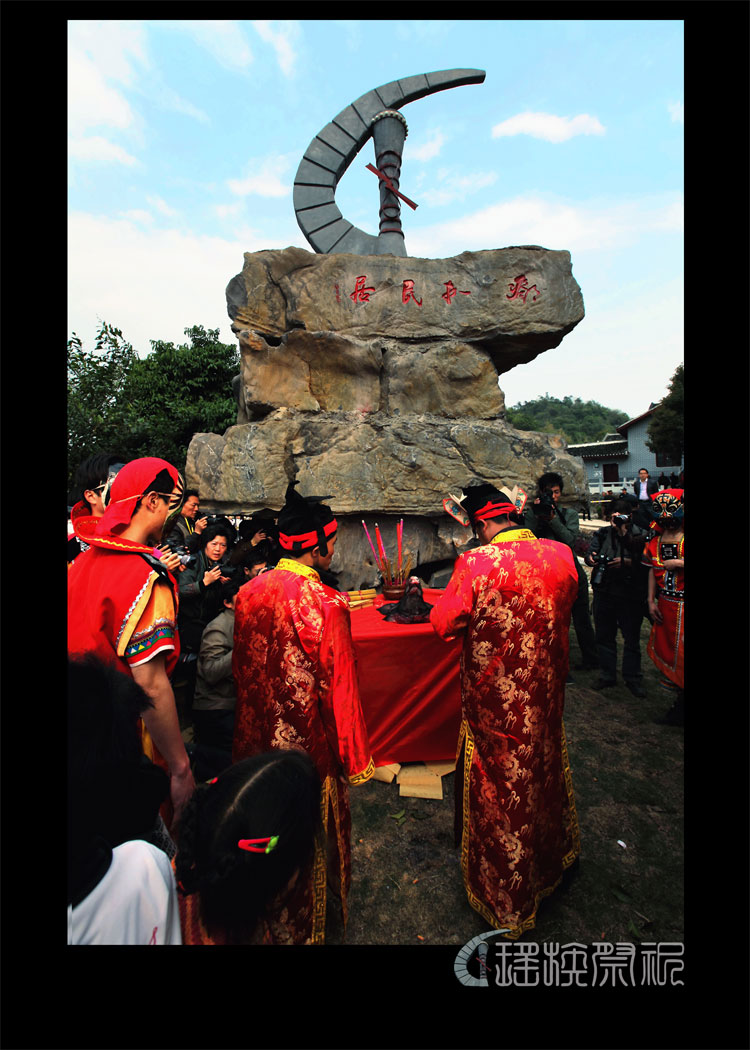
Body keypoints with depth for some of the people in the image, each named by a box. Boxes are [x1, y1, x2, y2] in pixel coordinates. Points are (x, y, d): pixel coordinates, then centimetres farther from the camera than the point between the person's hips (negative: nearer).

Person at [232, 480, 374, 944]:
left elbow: (242, 668, 5)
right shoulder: (324, 603, -25)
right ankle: (306, 926, 42)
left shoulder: (249, 592, -6)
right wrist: (353, 756, -5)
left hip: (259, 740, 6)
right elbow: (339, 687, -19)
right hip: (309, 746, -6)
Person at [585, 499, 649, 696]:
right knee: (604, 635, 11)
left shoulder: (640, 535, -5)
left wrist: (627, 563, -28)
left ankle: (632, 678, 23)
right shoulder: (602, 534, 6)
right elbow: (590, 555, 2)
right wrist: (590, 558, -19)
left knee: (632, 638, 7)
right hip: (604, 592, 3)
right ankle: (608, 675, 25)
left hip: (630, 594, -3)